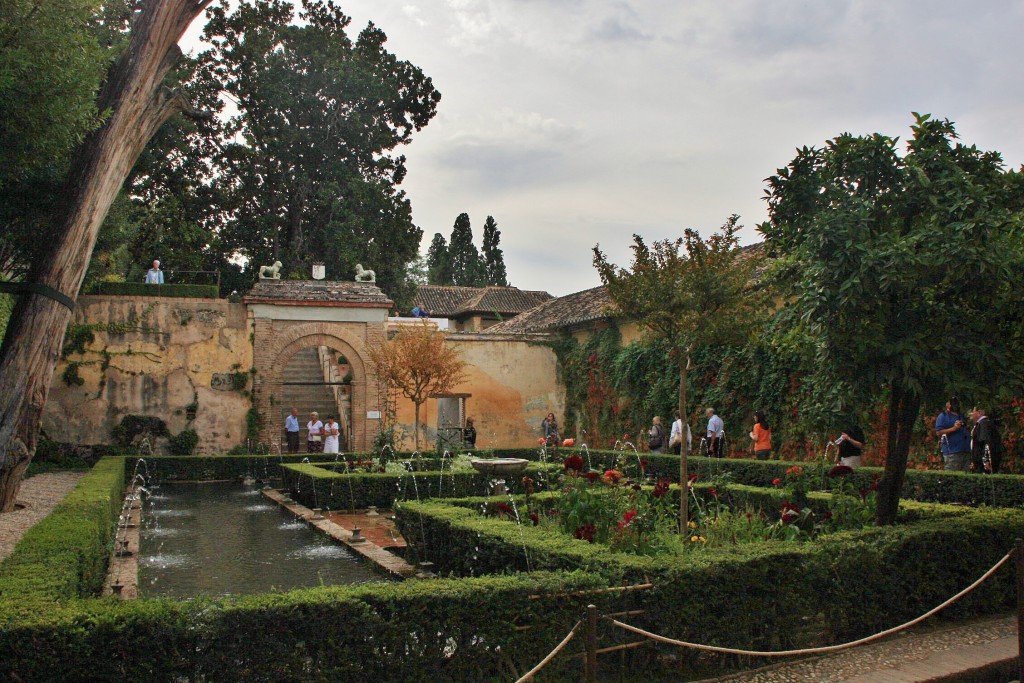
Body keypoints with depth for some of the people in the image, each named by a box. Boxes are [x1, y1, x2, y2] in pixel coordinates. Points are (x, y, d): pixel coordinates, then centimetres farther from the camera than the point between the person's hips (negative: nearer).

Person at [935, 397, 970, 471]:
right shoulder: (943, 416, 2)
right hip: (952, 452, -7)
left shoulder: (961, 416, 24)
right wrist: (953, 428, -16)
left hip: (966, 451, 7)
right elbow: (938, 432, -9)